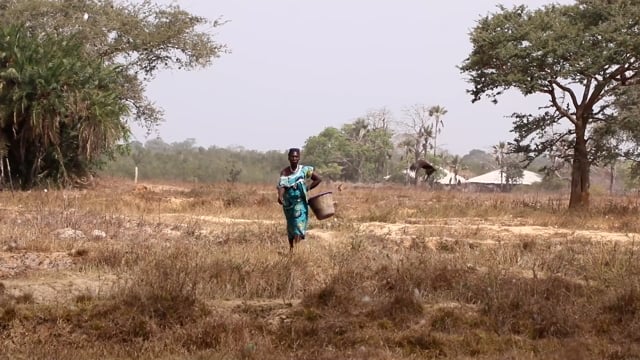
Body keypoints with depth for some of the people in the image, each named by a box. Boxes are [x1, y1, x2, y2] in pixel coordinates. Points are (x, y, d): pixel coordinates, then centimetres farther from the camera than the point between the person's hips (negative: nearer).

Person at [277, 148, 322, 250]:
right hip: (288, 203, 2)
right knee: (290, 226, 11)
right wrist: (280, 196, -37)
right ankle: (291, 248, 22)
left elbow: (318, 179, 4)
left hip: (301, 202, -2)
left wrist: (307, 189, 1)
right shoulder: (284, 172, -3)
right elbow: (281, 186, -17)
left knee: (299, 225, -15)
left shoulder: (304, 170, -5)